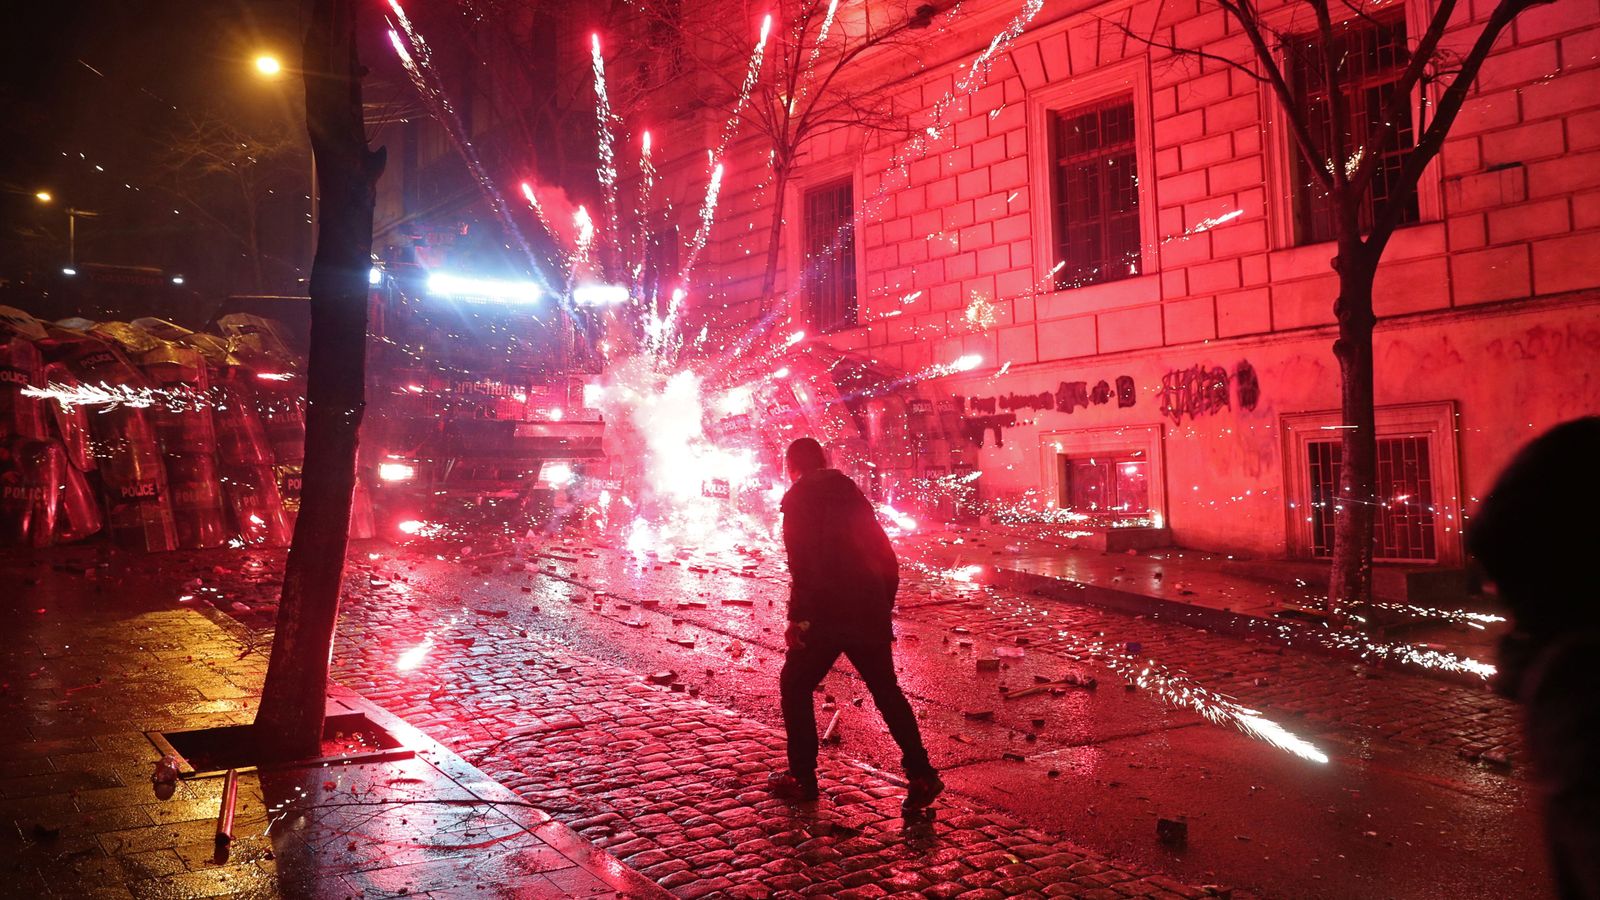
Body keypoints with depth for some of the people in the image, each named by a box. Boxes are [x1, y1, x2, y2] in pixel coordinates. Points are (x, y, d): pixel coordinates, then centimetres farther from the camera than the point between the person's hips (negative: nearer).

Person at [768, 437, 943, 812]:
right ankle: (921, 774, 7)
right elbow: (886, 557, 14)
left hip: (826, 616, -6)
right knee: (886, 691, 14)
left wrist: (798, 618, -14)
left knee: (795, 686, 11)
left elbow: (804, 566, -15)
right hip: (869, 614, 6)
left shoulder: (798, 499, -3)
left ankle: (802, 777, 13)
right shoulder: (850, 493, 14)